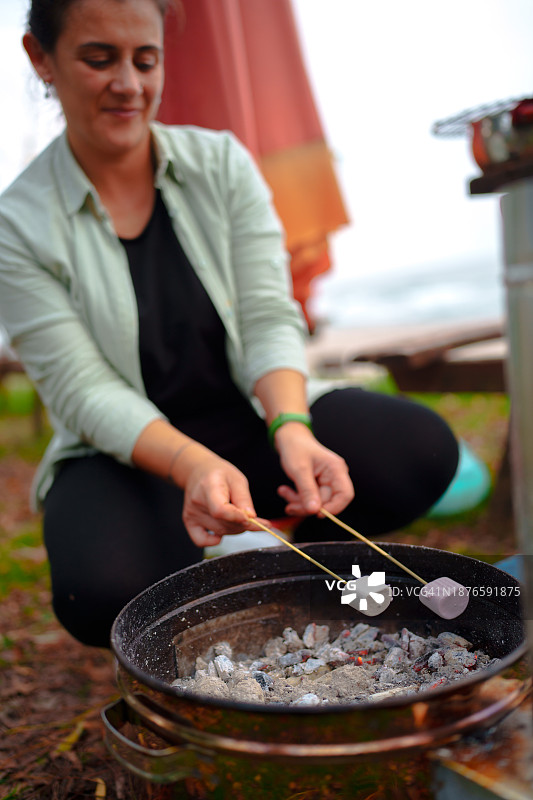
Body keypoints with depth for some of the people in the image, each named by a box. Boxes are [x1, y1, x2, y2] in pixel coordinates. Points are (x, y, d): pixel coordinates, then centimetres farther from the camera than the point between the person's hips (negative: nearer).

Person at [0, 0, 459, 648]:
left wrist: (292, 428, -27)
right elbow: (86, 393, -14)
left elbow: (269, 319, -8)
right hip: (126, 456, -2)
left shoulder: (221, 164, 0)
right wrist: (194, 465, -32)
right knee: (103, 594, -32)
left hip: (255, 421, 3)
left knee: (422, 448, -21)